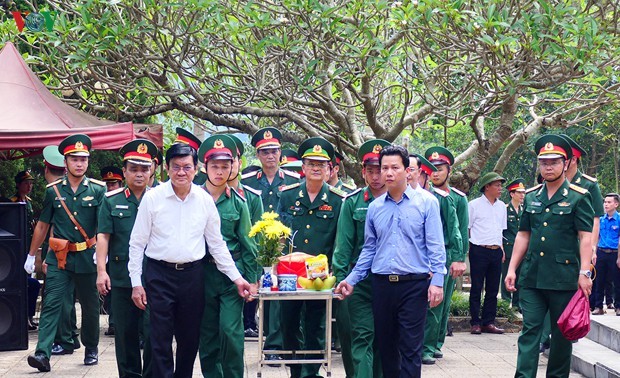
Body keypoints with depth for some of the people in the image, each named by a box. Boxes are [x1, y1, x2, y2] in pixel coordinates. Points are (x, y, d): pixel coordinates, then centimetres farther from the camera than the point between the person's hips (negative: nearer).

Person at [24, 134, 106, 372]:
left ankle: (91, 349, 28)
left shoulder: (98, 189, 0)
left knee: (90, 305, 11)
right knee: (52, 303, -10)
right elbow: (42, 225, 11)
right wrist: (31, 256, 12)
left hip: (88, 256, 0)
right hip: (59, 257, 0)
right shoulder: (53, 190, 4)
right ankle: (43, 353, -15)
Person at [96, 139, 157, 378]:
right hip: (121, 277, 1)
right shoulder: (112, 200, 7)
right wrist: (101, 271, -6)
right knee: (125, 332, 9)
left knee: (153, 331, -3)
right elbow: (103, 236, 3)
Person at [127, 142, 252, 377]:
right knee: (161, 340, -1)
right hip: (159, 275, -2)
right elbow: (137, 243, 0)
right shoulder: (152, 198, -3)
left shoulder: (205, 200, 3)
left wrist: (236, 277, 6)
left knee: (190, 338, 11)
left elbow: (216, 243, 10)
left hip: (193, 275, 3)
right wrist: (136, 283, -4)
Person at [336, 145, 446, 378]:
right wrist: (351, 279, 9)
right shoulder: (375, 207, 10)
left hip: (414, 284, -4)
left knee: (410, 349, -2)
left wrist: (437, 280, -12)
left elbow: (435, 245, -4)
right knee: (385, 346, 11)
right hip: (382, 284, 4)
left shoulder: (426, 202, -2)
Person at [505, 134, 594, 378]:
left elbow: (585, 237, -7)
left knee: (562, 333, 8)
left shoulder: (579, 197, -2)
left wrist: (584, 272, -15)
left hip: (564, 278, -3)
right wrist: (512, 269, 8)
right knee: (530, 330, -1)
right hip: (532, 276, 3)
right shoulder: (531, 197, 11)